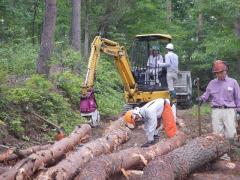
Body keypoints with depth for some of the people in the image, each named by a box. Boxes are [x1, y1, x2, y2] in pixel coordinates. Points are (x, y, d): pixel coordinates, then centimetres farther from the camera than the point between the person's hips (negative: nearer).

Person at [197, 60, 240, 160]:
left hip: (229, 110, -2)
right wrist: (201, 99, -9)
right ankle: (222, 154, 9)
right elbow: (206, 95, 13)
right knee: (218, 134, -1)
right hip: (216, 111, 2)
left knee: (230, 134, -10)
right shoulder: (212, 83, 12)